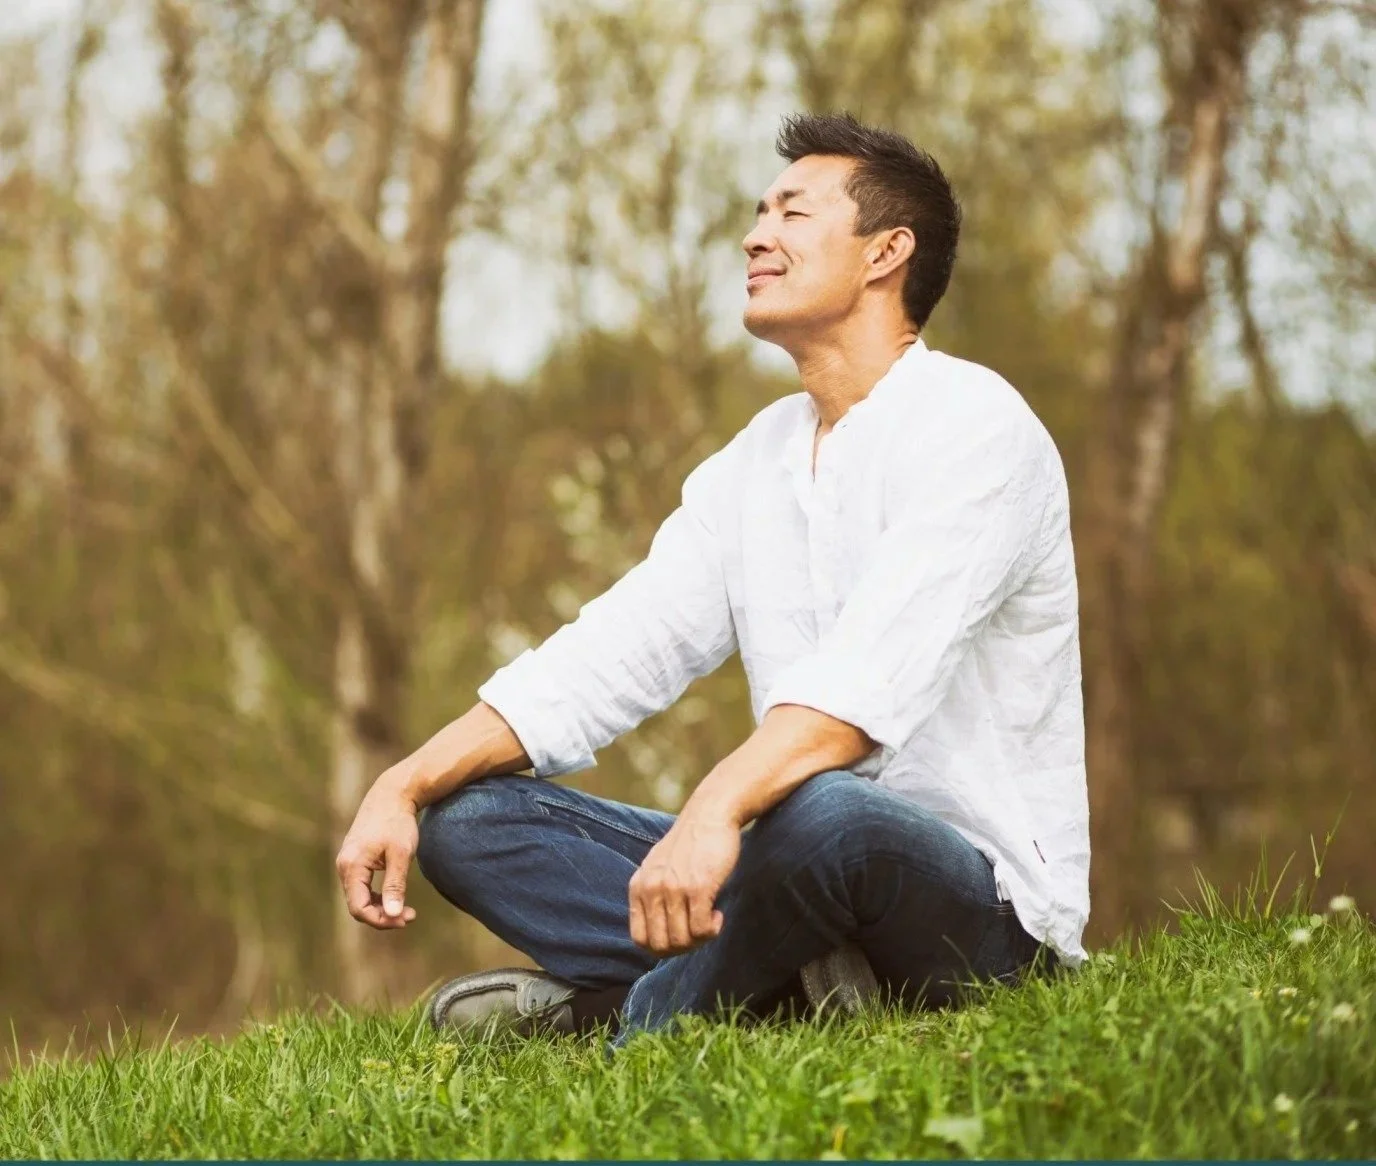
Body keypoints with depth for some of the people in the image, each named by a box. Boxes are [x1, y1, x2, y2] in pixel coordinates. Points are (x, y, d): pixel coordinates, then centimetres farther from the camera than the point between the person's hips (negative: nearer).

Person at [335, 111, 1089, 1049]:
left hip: (985, 905, -8)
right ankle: (780, 981, -18)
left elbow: (875, 671, -27)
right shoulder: (752, 468, 14)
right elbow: (602, 662, 8)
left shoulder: (972, 425, -11)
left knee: (825, 813, -41)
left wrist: (716, 808, -43)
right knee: (468, 817, -1)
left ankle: (635, 1018, -14)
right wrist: (404, 786, -6)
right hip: (806, 861, 8)